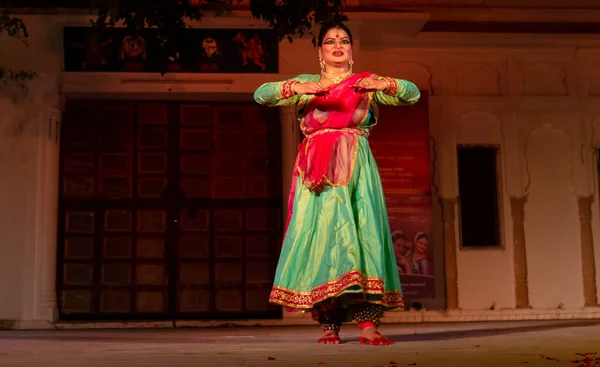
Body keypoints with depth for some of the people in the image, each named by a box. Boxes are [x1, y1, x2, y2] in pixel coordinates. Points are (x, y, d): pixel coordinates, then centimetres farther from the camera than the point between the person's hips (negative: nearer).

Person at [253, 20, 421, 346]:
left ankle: (368, 324, -16)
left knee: (365, 230, -12)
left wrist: (383, 83, -15)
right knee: (321, 231, -10)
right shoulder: (305, 84, 14)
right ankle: (329, 325, -7)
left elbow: (413, 93, 4)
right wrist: (296, 88, -17)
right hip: (318, 170, 0)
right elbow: (261, 95, 1)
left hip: (357, 168, 1)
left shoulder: (366, 84, 16)